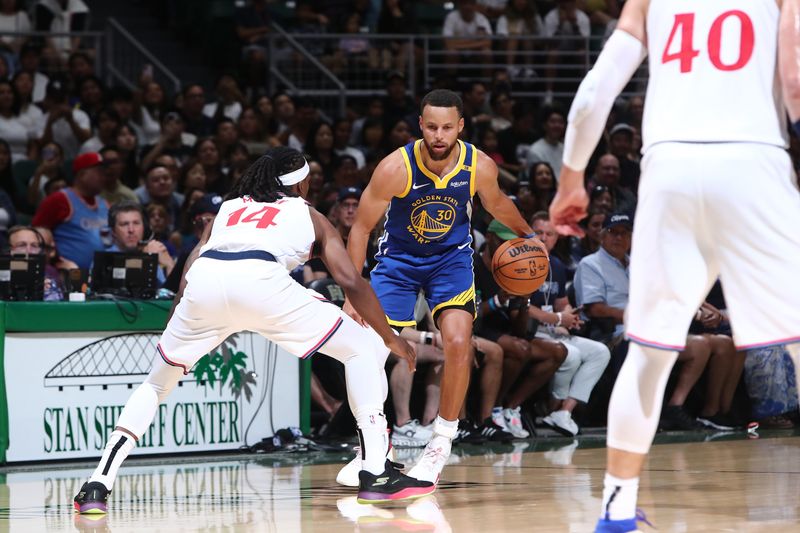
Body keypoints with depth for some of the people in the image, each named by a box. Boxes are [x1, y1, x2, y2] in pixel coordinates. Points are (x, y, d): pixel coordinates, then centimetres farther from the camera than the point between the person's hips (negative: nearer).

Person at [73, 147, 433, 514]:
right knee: (366, 348, 14)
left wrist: (171, 339, 29)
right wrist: (390, 338, 29)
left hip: (204, 280, 3)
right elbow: (351, 282, 20)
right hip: (261, 280, -3)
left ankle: (98, 485, 11)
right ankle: (376, 474, 5)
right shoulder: (310, 217, 30)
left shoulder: (227, 208, 37)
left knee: (157, 383, 24)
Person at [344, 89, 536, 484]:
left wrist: (528, 236, 21)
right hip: (398, 258, -1)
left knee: (458, 343, -19)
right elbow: (361, 227, -17)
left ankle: (441, 442, -1)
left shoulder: (480, 166, -19)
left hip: (452, 256, 1)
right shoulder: (395, 168, -27)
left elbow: (496, 204, 6)